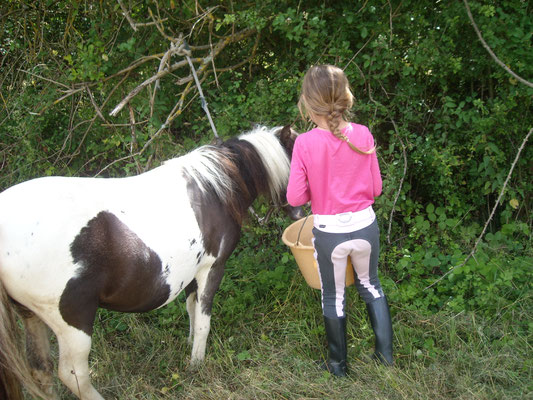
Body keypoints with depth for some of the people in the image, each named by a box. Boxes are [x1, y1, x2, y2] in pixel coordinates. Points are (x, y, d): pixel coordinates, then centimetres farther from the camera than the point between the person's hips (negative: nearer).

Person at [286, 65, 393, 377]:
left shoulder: (305, 143, -16)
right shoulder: (363, 135, -9)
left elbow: (296, 198, -13)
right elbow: (376, 188, -1)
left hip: (329, 232, -2)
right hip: (365, 225, 2)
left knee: (334, 297, 18)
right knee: (370, 285, 27)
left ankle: (339, 364, 34)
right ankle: (386, 351, 33)